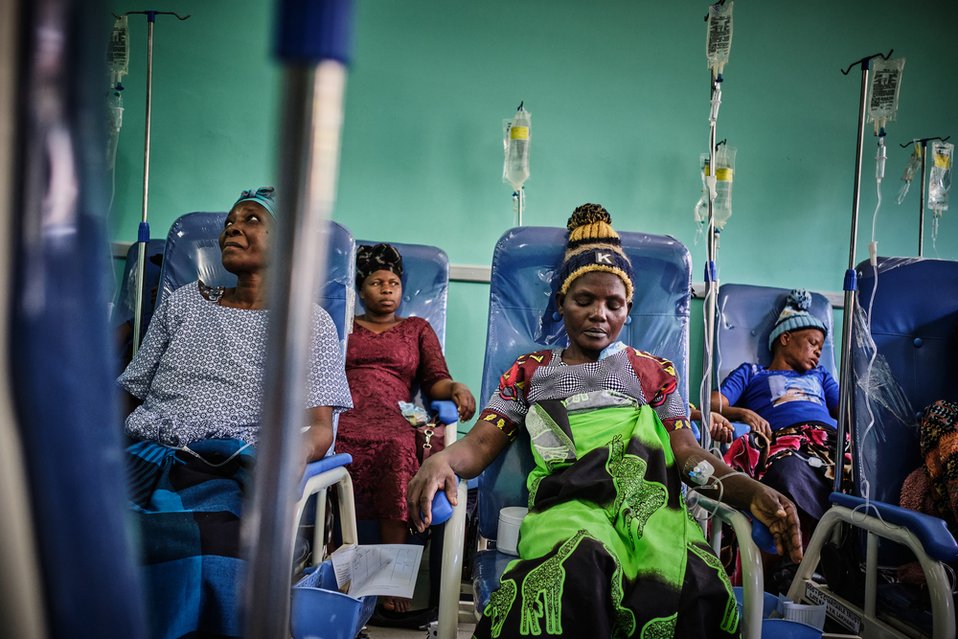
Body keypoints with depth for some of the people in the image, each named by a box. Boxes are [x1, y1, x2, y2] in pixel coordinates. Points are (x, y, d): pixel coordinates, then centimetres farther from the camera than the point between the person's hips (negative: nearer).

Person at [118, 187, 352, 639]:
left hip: (225, 471, -3)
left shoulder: (309, 322, 11)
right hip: (140, 456, 4)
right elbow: (130, 395, 22)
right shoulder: (184, 302, 24)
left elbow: (320, 428, 2)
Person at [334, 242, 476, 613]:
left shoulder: (417, 328, 26)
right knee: (334, 449, -37)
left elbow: (435, 380, 15)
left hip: (391, 420, 0)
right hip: (340, 416, 1)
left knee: (399, 448, -37)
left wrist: (456, 388, -8)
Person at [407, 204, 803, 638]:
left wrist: (753, 491, -8)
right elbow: (480, 444, 13)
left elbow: (689, 453, 13)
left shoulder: (654, 371, 24)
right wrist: (440, 460, -12)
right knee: (580, 568, -40)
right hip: (566, 499, -1)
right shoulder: (529, 371, 23)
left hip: (649, 496, 2)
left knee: (700, 587, -35)